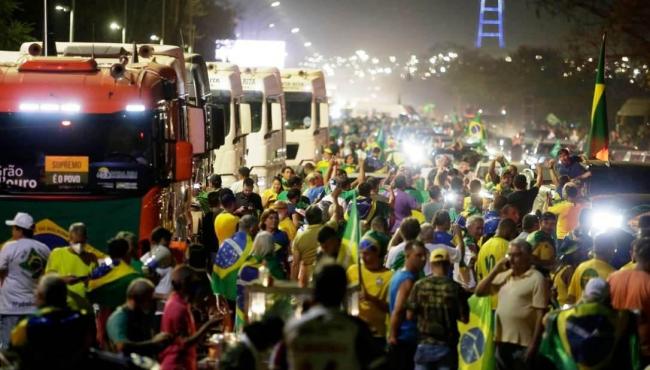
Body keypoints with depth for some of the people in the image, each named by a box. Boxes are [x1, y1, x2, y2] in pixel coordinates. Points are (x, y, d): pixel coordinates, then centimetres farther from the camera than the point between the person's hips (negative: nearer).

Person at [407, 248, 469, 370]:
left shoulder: (420, 286, -5)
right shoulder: (455, 288, -8)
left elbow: (410, 315, -3)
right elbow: (464, 318, -6)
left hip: (425, 344, 1)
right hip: (447, 345, -1)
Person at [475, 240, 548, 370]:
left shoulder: (536, 278, -8)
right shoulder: (504, 275, 13)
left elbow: (540, 314, -11)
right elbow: (479, 291, 13)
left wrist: (534, 345, -16)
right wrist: (496, 270, 1)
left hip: (523, 344, -7)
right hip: (503, 341, 7)